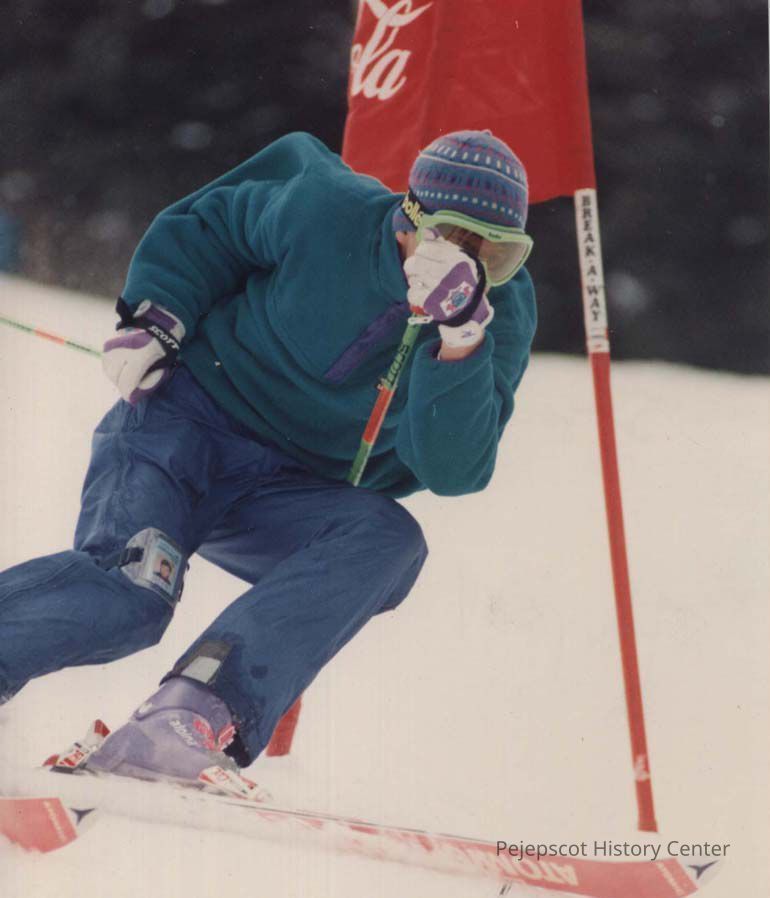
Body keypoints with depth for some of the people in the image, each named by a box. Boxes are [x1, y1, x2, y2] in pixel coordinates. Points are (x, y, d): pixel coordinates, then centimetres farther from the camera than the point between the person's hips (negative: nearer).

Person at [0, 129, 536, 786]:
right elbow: (206, 227, 6)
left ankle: (201, 719, -44)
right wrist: (154, 318, -9)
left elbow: (451, 471, -19)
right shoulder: (325, 212, -14)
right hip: (185, 416, -3)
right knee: (130, 590, -32)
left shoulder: (504, 313, -9)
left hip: (283, 498, 3)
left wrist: (461, 342, -33)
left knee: (388, 542, -30)